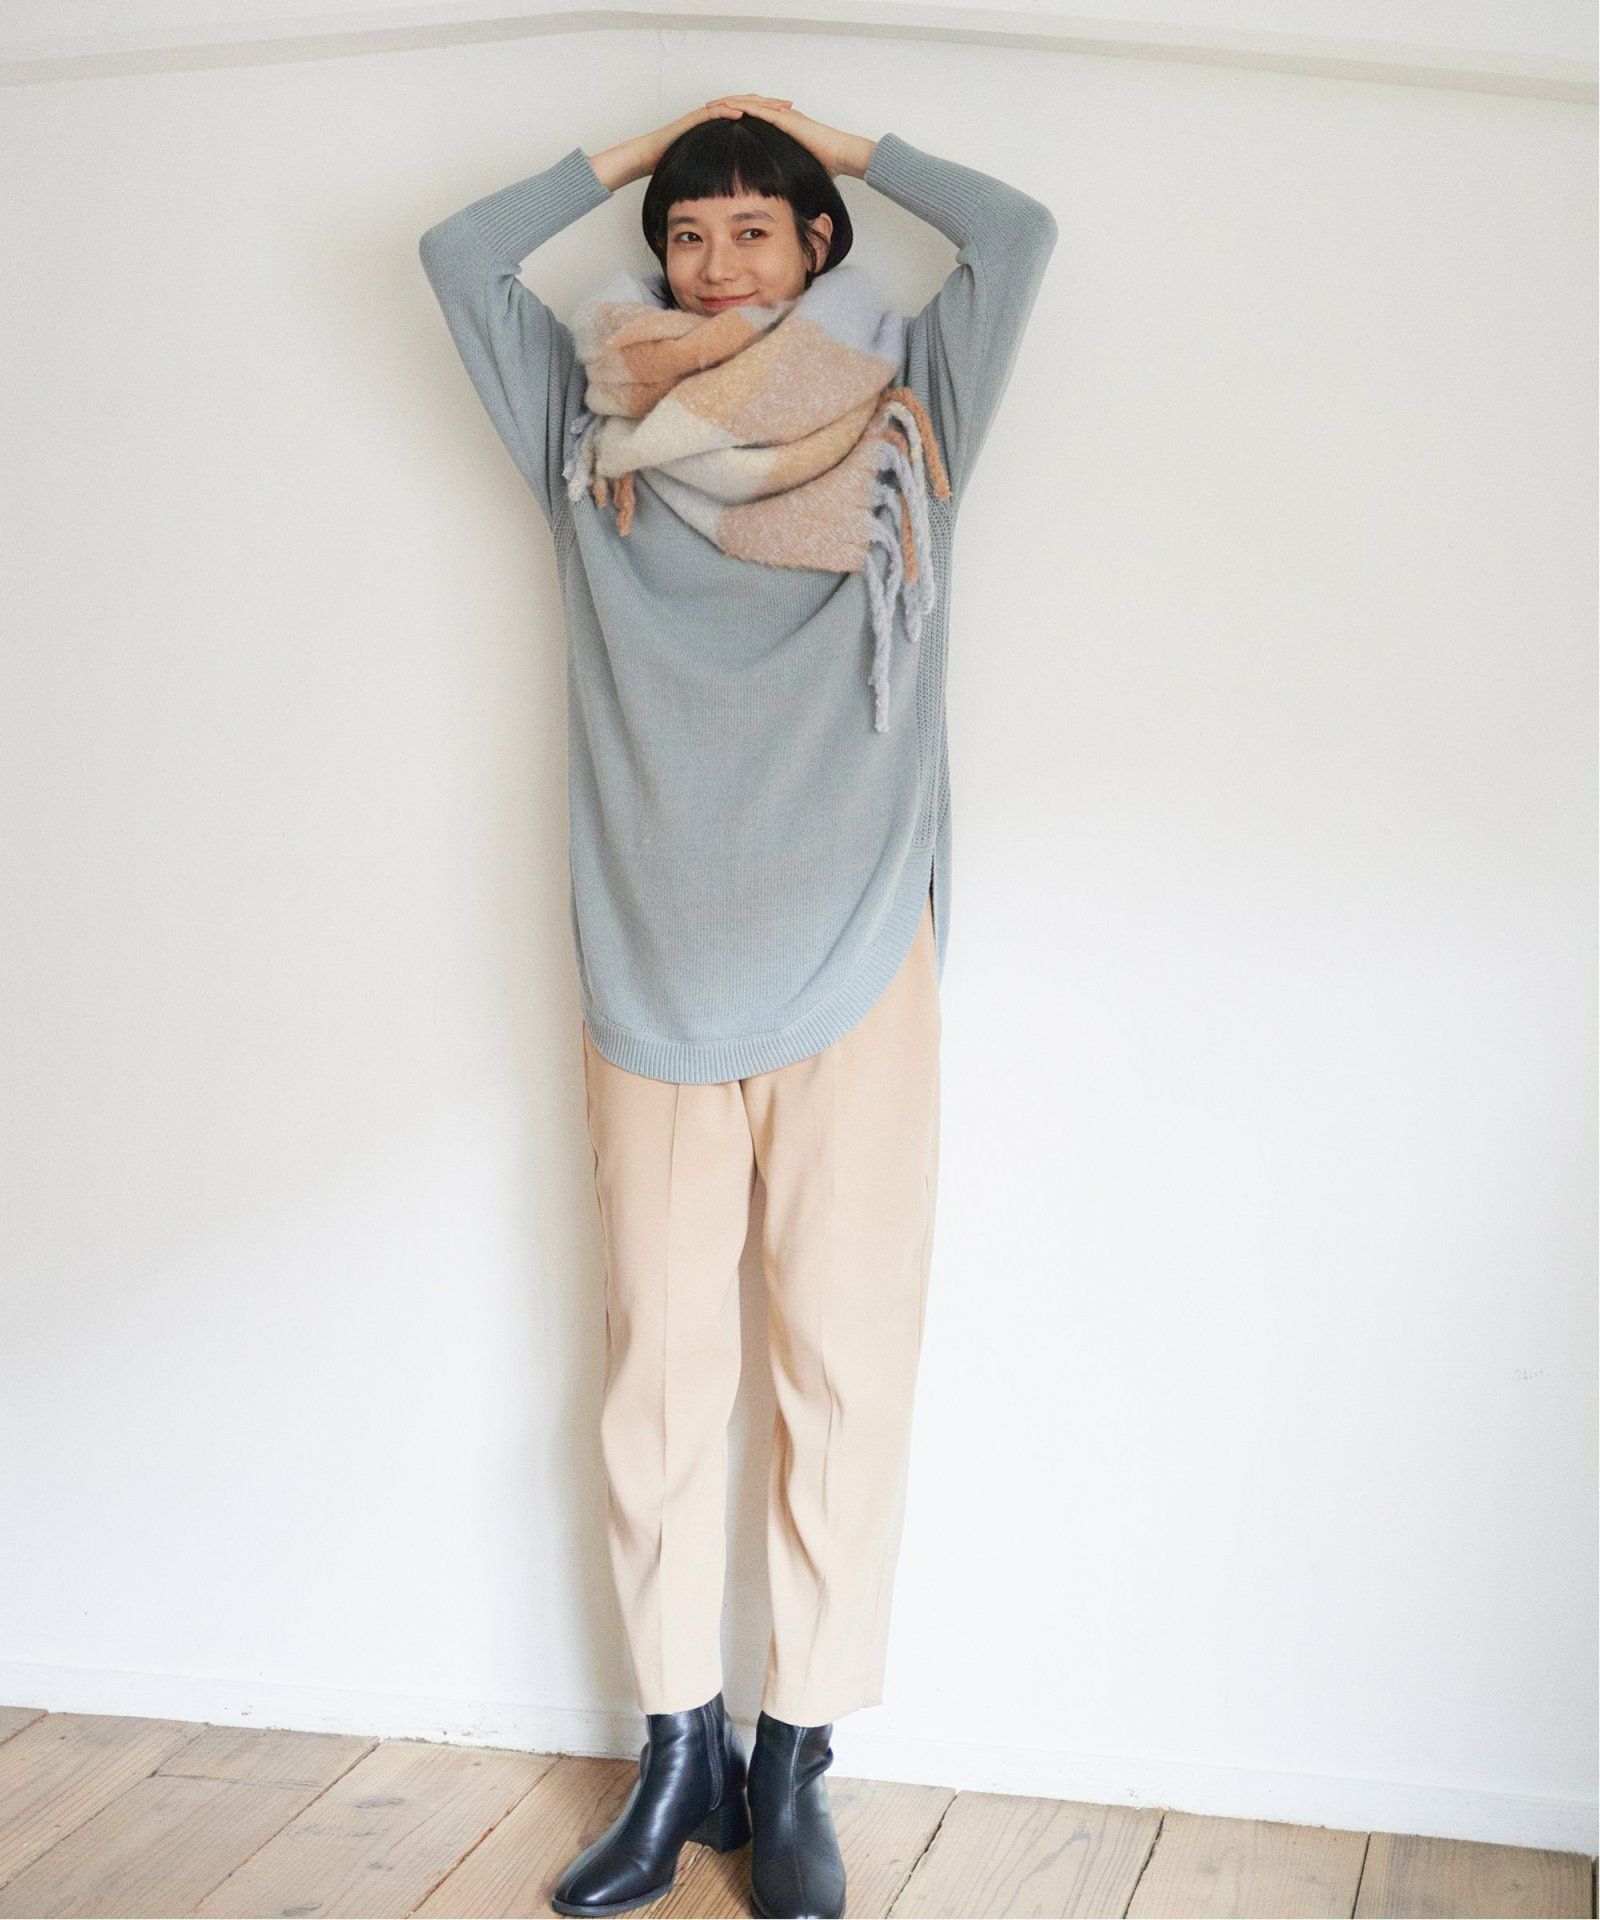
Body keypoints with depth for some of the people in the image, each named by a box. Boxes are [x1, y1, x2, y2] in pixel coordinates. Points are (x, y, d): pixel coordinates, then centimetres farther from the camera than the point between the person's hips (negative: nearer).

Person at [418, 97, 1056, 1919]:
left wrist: (843, 142, 17)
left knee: (844, 1365, -1)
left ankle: (793, 1765, 11)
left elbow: (1019, 234, 5)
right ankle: (676, 1752, 15)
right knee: (656, 1365, 3)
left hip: (853, 969, -1)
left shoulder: (895, 418, 11)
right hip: (651, 979, 1)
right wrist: (630, 147, 19)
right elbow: (458, 253, 14)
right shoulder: (598, 434, 14)